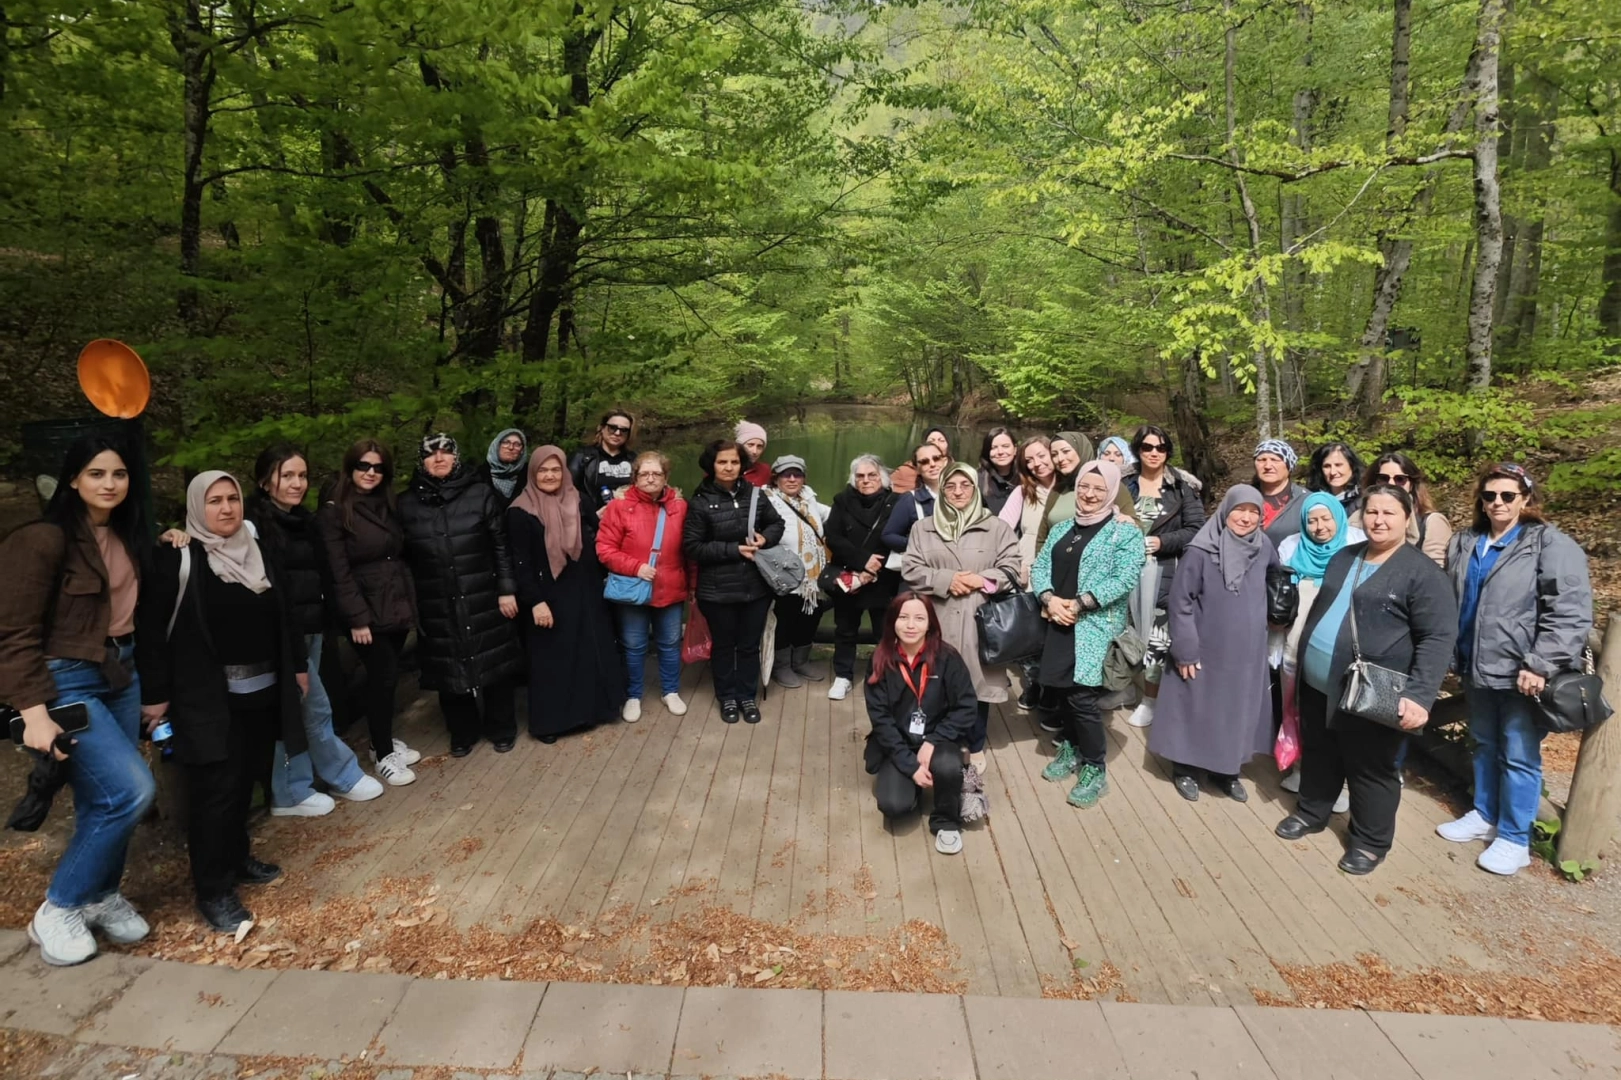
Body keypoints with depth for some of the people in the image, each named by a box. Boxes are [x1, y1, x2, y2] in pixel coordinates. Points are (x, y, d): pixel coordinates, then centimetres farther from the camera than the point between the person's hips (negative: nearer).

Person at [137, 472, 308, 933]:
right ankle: (213, 889, 6)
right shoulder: (177, 560, -8)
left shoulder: (258, 556, 11)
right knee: (216, 788, -4)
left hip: (261, 690, 6)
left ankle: (236, 858, 30)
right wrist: (155, 694, -11)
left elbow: (284, 617, 17)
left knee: (245, 780, 12)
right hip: (208, 698, -5)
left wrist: (298, 665, 16)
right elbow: (150, 630, -10)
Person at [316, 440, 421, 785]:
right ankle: (383, 754, 12)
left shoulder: (386, 506, 11)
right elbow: (339, 572, -13)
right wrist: (356, 618, -16)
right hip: (368, 611, -6)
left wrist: (410, 601, 8)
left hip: (397, 606, 6)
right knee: (384, 676, -2)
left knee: (387, 676, 12)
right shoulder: (333, 512, -9)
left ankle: (385, 740, 27)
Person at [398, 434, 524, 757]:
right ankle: (462, 732, 28)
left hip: (483, 600, -1)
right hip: (436, 606, 2)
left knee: (495, 662, 7)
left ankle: (502, 729, 25)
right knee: (449, 668, 10)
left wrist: (507, 589, -6)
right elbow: (404, 556, 6)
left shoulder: (481, 494, -2)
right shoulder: (407, 504, 4)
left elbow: (501, 546, -2)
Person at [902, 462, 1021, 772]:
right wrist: (946, 580, -12)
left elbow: (1011, 570, 0)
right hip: (938, 621, 1)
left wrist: (980, 580, -13)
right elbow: (910, 570, 2)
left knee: (978, 682, 6)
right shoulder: (923, 528, 9)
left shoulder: (996, 527, 5)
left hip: (979, 620, -1)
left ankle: (975, 748, 23)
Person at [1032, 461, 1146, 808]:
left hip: (1096, 626, -5)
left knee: (1082, 695, -8)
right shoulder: (1062, 529, 14)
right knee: (1061, 689, 10)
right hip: (1059, 624, 6)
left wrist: (1079, 603, -18)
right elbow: (1040, 566, 9)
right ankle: (1071, 749, 32)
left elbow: (1124, 579, -15)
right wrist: (1050, 599, -11)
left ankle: (1095, 769, 7)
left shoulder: (1125, 533, -4)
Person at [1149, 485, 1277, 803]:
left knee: (1237, 712, 15)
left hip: (1245, 653, 5)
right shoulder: (1201, 552, -17)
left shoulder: (1263, 548, -1)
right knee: (1195, 710, 8)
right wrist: (1185, 650, -15)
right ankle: (1183, 770, 26)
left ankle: (1225, 771, 32)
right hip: (1204, 651, -5)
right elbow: (1180, 601, -15)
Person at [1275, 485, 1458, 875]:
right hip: (1318, 684, 6)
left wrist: (1418, 694, -25)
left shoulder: (1422, 572, -11)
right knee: (1318, 754, 20)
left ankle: (1370, 841, 26)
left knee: (1370, 768, 8)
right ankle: (1311, 811, 39)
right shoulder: (1344, 557, 11)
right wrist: (1301, 663, 19)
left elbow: (1438, 638, -16)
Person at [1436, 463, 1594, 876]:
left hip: (1522, 674, -6)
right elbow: (1451, 603, 19)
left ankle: (1515, 839, 15)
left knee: (1519, 757, 2)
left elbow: (1570, 612, -17)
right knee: (1484, 746, 19)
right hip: (1478, 670, 6)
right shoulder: (1464, 544, 11)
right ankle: (1485, 816, 34)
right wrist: (1452, 655, 15)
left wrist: (1541, 665, -22)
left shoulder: (1551, 545, -10)